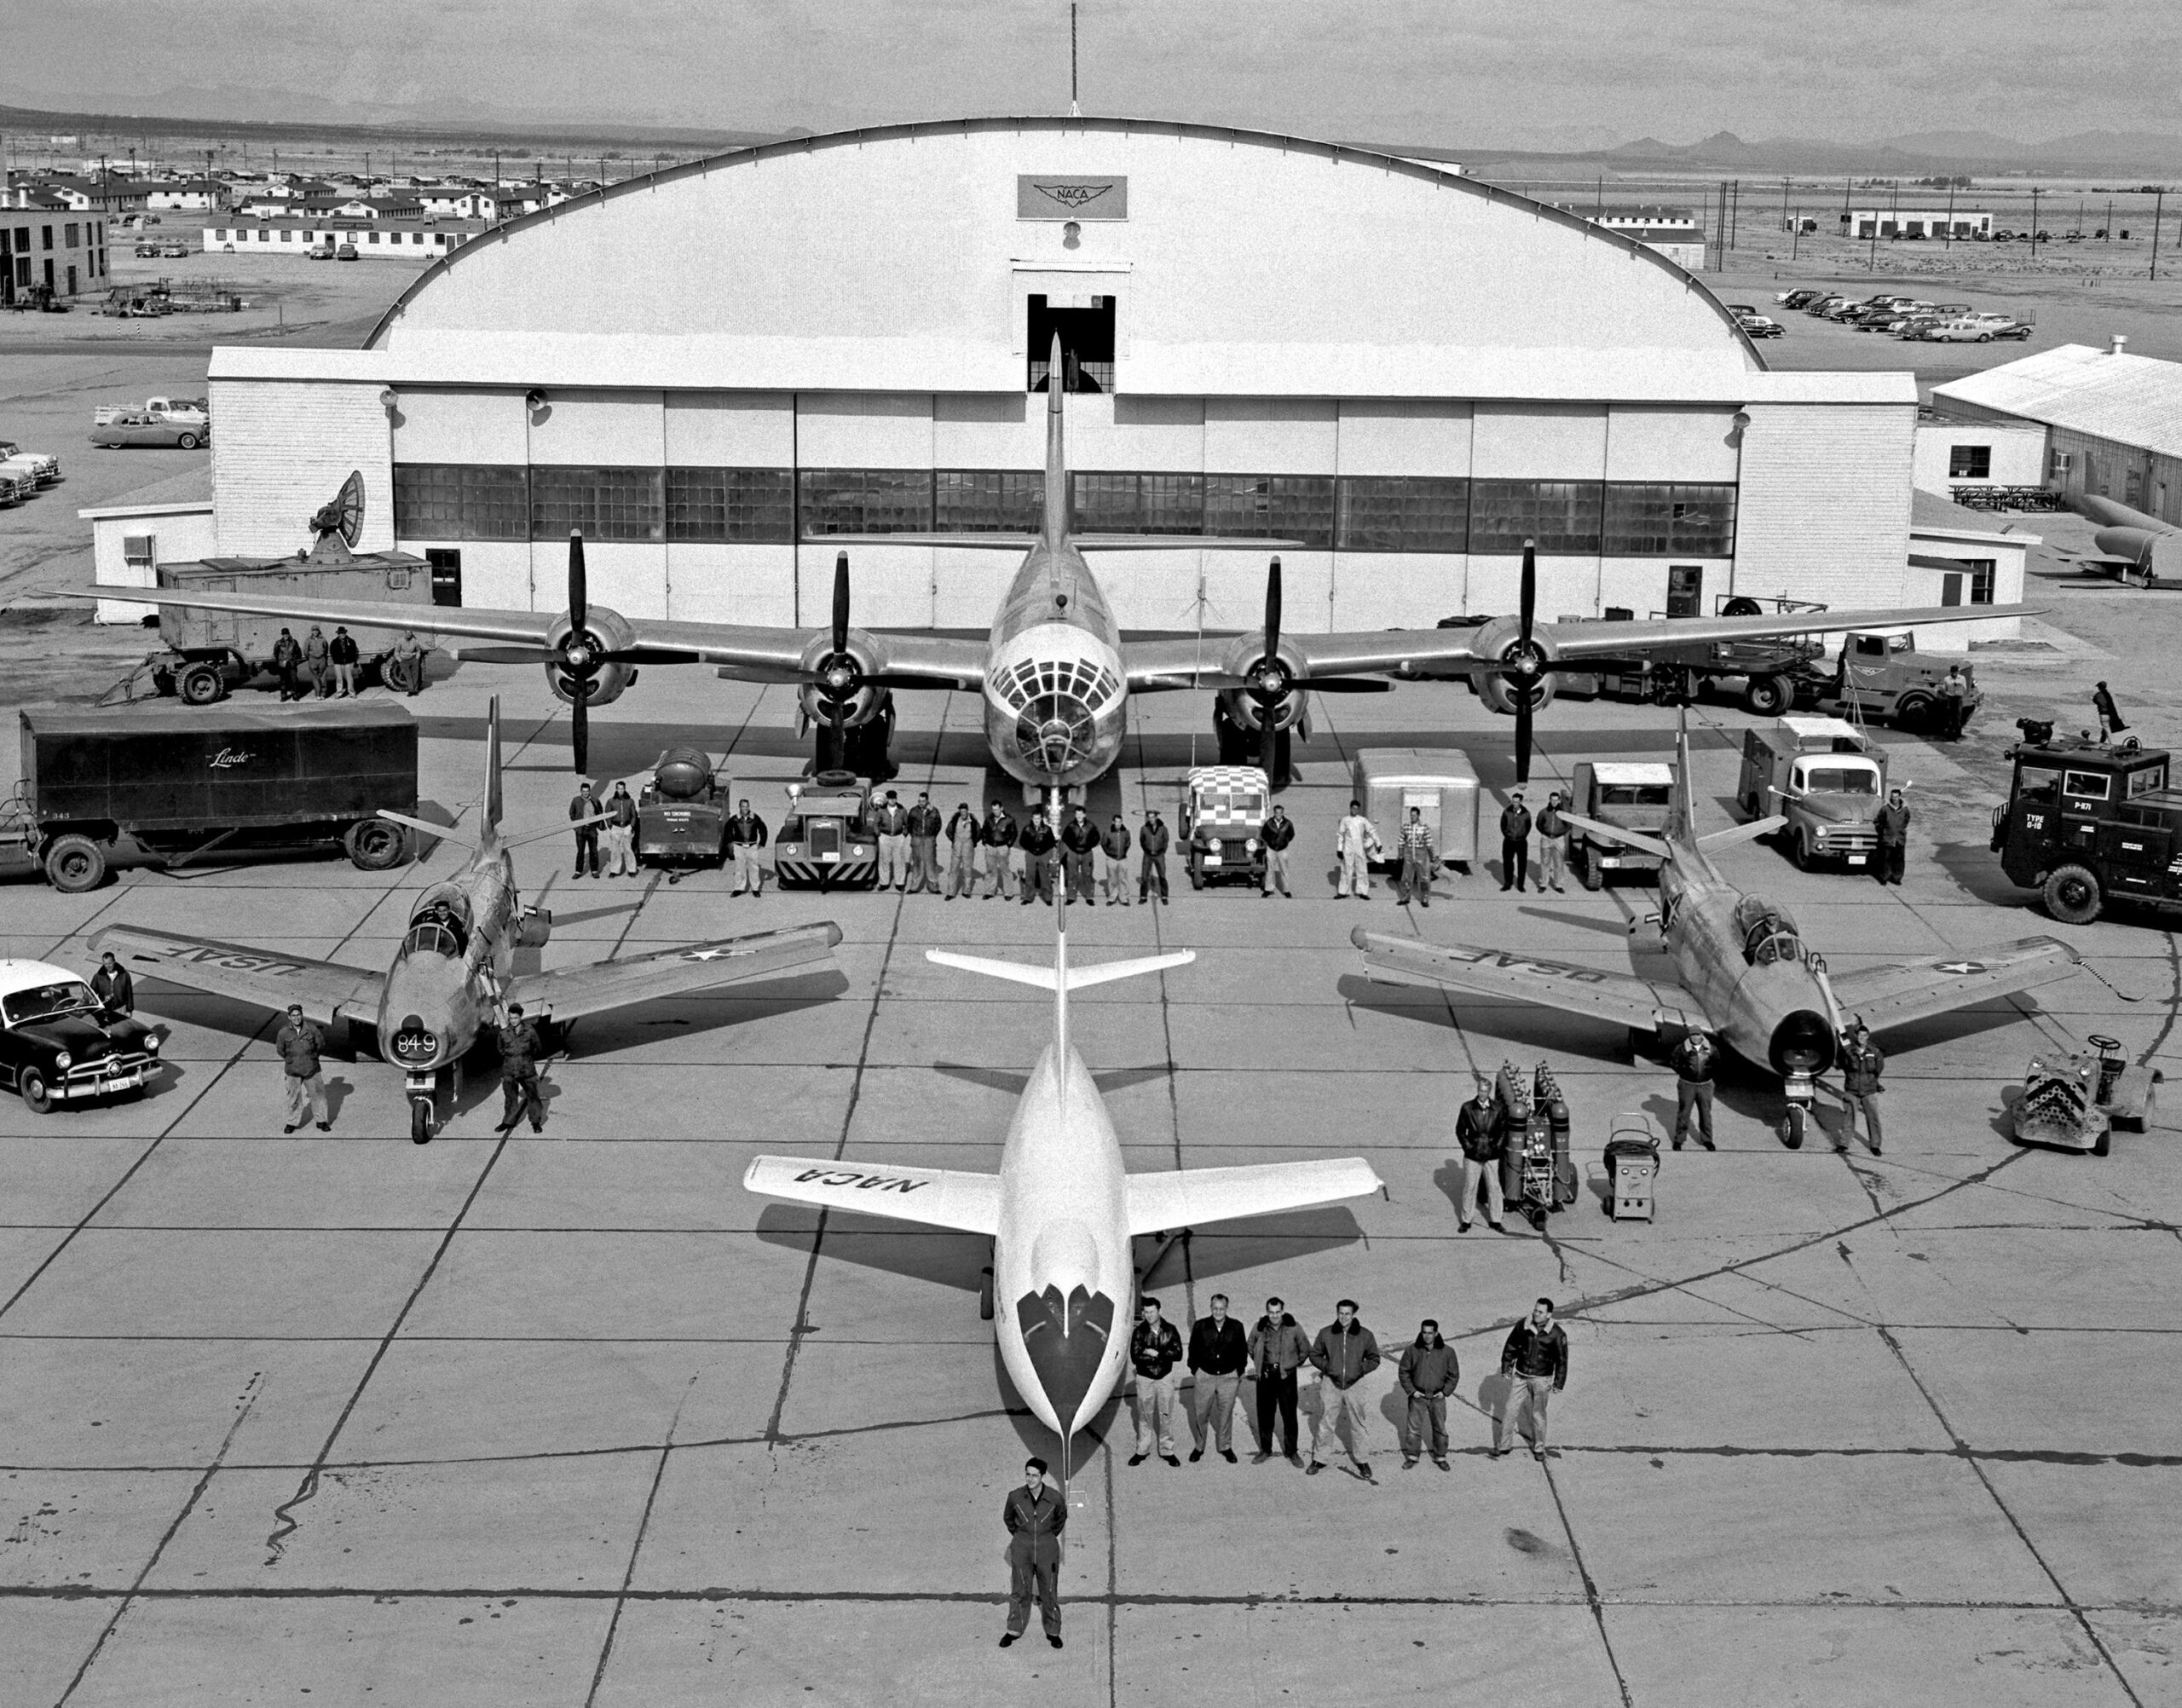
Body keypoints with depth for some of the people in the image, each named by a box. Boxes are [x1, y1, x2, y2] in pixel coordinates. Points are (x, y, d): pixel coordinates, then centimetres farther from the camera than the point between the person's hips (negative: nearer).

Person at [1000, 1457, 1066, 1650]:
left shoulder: (1054, 1497, -16)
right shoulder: (1015, 1496, -15)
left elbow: (1061, 1517, 7)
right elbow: (1008, 1518, 7)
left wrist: (1050, 1536, 9)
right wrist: (1018, 1535, 7)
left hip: (1047, 1549, 0)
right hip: (1022, 1548, 0)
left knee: (1049, 1592, 10)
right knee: (1019, 1591, 10)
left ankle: (1053, 1632, 26)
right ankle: (1014, 1630, 27)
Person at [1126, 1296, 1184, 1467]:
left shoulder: (1170, 1330, -4)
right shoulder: (1139, 1332, -7)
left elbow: (1178, 1354, -12)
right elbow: (1135, 1357, -15)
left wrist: (1155, 1353, -20)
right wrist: (1164, 1355, -17)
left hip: (1165, 1377, 0)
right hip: (1145, 1378, 0)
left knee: (1166, 1415, 5)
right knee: (1144, 1415, 8)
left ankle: (1167, 1451, 15)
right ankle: (1142, 1451, 19)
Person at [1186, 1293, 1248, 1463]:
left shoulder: (1236, 1327, -4)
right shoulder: (1200, 1326, -6)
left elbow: (1242, 1350, 8)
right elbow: (1193, 1350, 5)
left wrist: (1240, 1371, 7)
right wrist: (1194, 1370, 3)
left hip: (1229, 1377, 0)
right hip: (1205, 1376, 0)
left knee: (1226, 1413, 9)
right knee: (1200, 1413, 4)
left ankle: (1225, 1447, 23)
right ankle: (1199, 1446, 21)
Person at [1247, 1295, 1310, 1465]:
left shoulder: (1294, 1328, -7)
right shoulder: (1260, 1328, -1)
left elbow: (1305, 1349, 7)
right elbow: (1251, 1347, 18)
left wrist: (1294, 1364, 8)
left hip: (1286, 1375, -2)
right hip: (1265, 1375, 2)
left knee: (1289, 1415, 0)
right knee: (1264, 1414, 8)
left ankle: (1291, 1451, 11)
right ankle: (1265, 1450, 20)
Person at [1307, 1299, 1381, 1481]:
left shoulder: (1365, 1335, -4)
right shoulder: (1326, 1334, -3)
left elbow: (1374, 1359, 6)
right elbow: (1315, 1355, 9)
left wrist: (1361, 1369, -9)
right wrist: (1326, 1367, -7)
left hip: (1355, 1384, 0)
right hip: (1331, 1383, 0)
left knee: (1359, 1423, 6)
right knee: (1325, 1423, 5)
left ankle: (1363, 1462, 20)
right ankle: (1318, 1460, 18)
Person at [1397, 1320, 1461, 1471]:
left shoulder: (1447, 1352, -7)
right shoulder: (1412, 1350, -8)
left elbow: (1454, 1375, 3)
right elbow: (1403, 1372, 1)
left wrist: (1445, 1392, -5)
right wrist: (1411, 1391, -6)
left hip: (1437, 1397, 0)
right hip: (1417, 1396, 0)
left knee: (1440, 1428, 8)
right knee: (1413, 1427, 3)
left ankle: (1440, 1457, 22)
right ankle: (1411, 1457, 16)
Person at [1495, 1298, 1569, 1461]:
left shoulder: (1557, 1334, -16)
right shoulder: (1523, 1325, -9)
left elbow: (1562, 1360, -7)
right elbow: (1511, 1346, 5)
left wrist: (1558, 1385, -6)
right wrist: (1506, 1368, 8)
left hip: (1541, 1380, -2)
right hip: (1520, 1376, 3)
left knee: (1538, 1415, 4)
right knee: (1509, 1411, 5)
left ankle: (1538, 1448, 24)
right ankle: (1504, 1446, 18)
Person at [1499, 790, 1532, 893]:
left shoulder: (1526, 813, -4)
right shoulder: (1507, 812, -4)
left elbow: (1528, 827, 7)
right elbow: (1503, 825, 6)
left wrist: (1523, 836, 1)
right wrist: (1506, 835, 0)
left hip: (1521, 842, -1)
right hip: (1509, 841, 1)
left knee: (1522, 863, 0)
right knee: (1507, 861, 5)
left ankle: (1520, 885, 8)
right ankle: (1507, 883, 16)